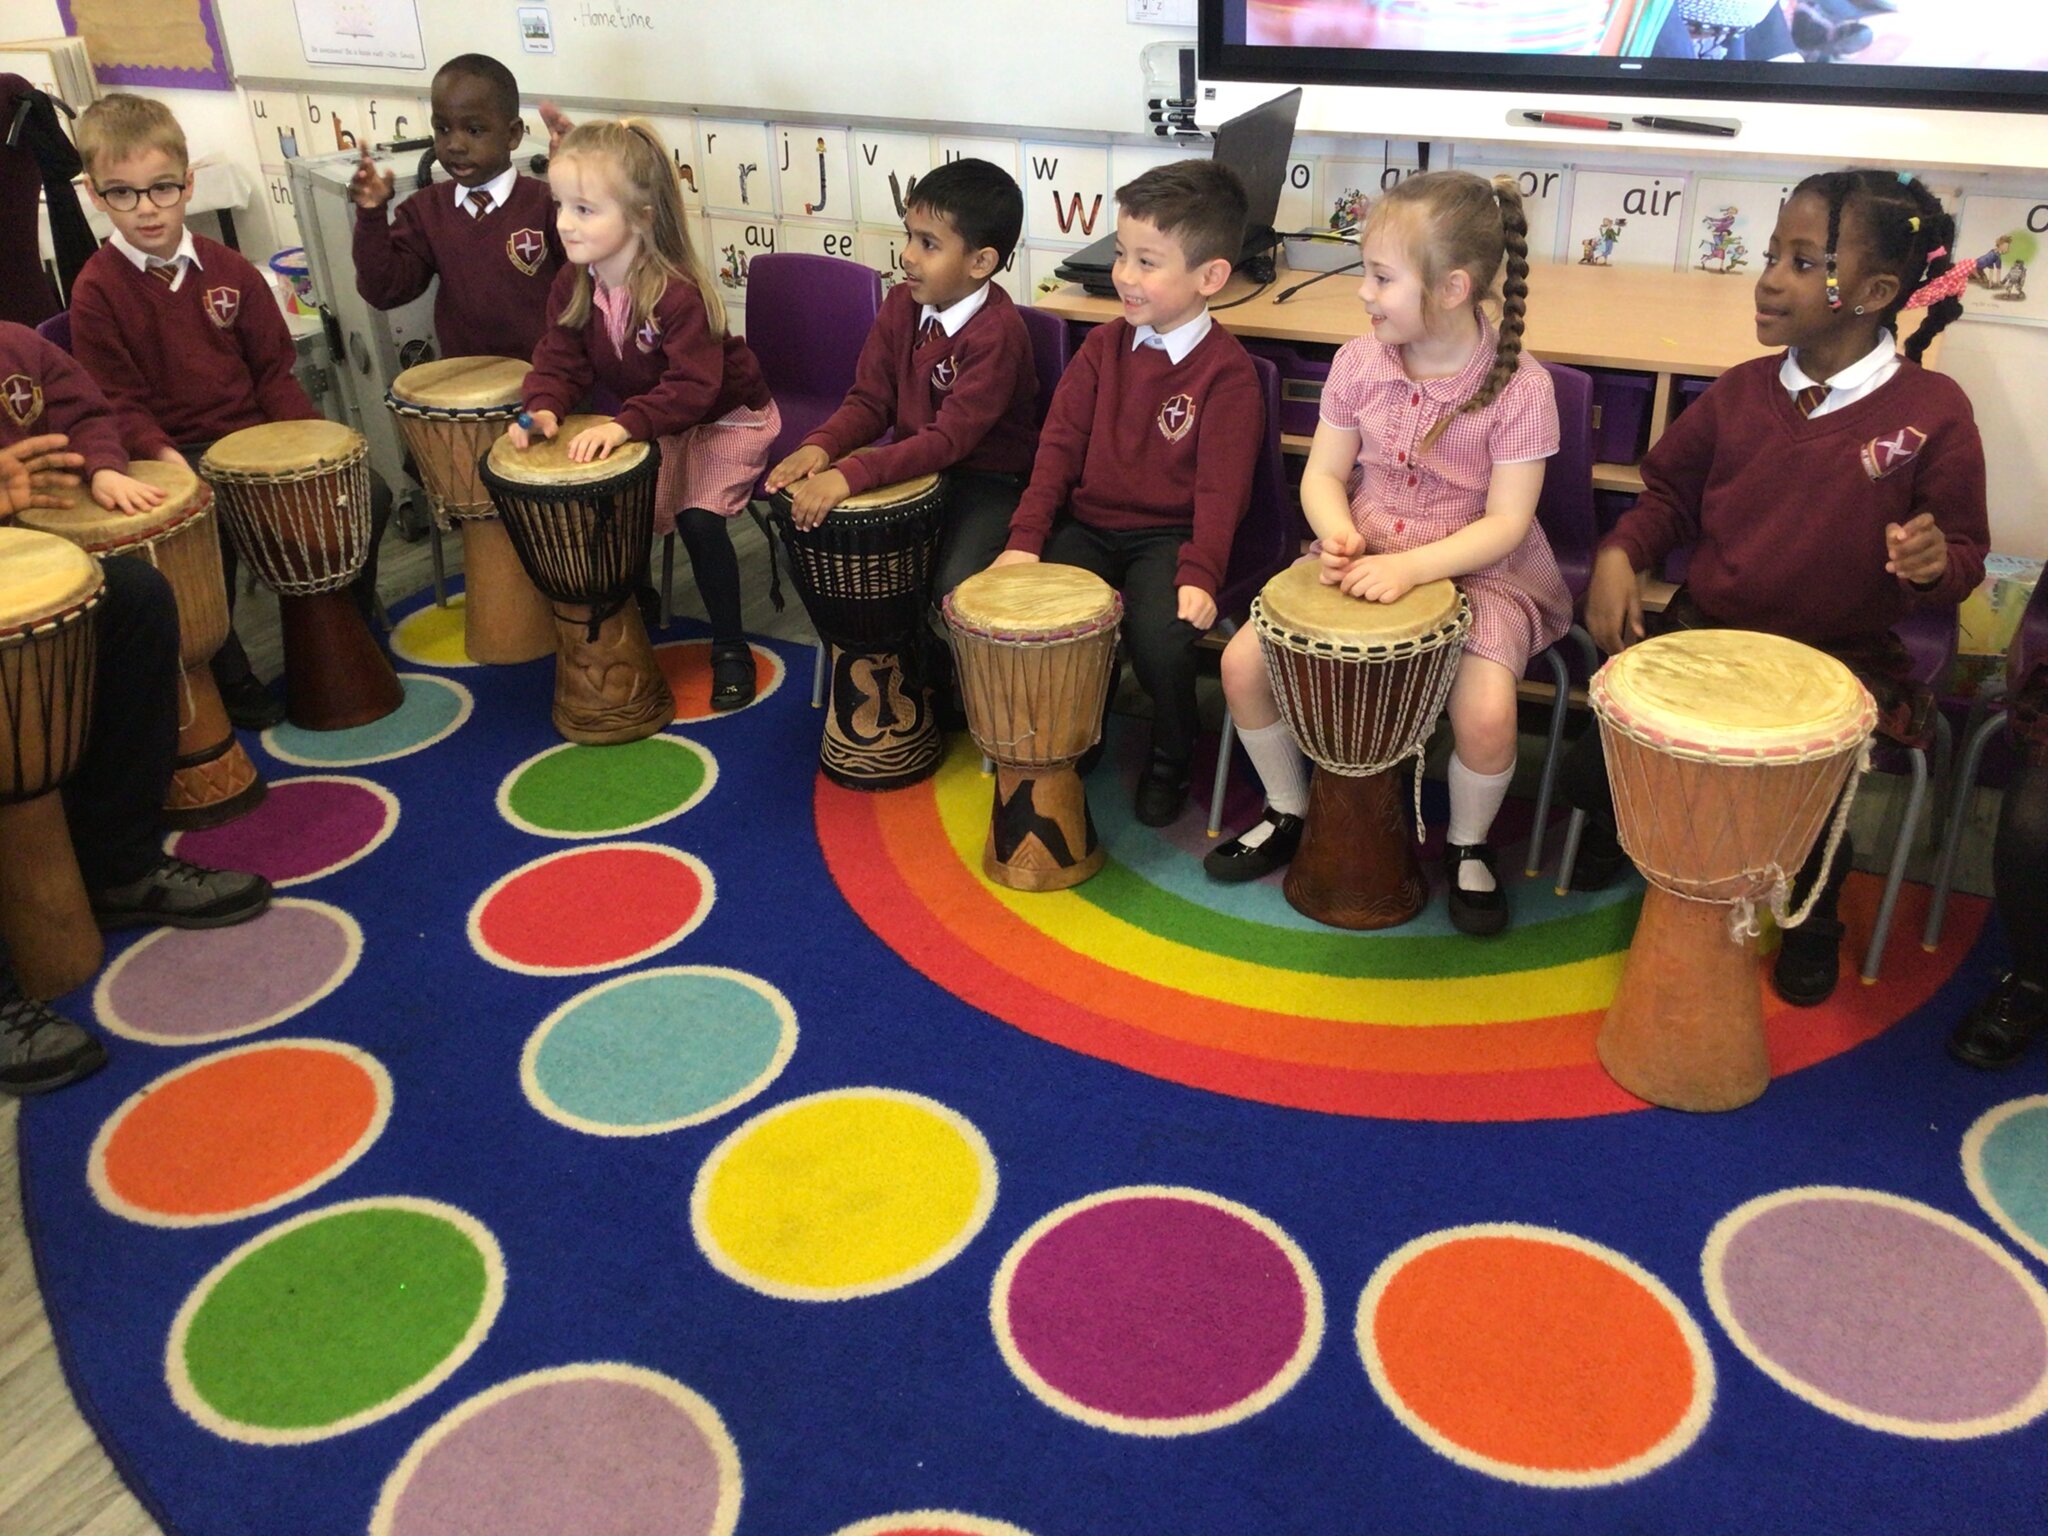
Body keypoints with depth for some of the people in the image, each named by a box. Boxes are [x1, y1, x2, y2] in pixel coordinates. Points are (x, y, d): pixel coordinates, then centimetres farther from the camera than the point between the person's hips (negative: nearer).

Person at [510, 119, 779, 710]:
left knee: (697, 516, -21)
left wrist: (627, 424, -47)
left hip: (722, 417, -7)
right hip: (647, 421, 7)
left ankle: (730, 648, -3)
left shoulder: (677, 293, -32)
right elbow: (560, 356, -5)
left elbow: (694, 385, -37)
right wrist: (544, 407, -26)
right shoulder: (574, 284, -10)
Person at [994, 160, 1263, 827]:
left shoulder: (1227, 371, -8)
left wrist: (1199, 574, -27)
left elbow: (1221, 484, -14)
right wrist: (1025, 540, -7)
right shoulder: (1104, 346, 7)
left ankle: (1170, 757, 5)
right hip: (1088, 523, 5)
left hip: (1169, 534, -4)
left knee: (1160, 639, -30)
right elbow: (1059, 443, 3)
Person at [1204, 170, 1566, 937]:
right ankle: (1289, 815, 14)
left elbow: (1505, 524, -18)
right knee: (1243, 661, -12)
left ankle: (1467, 849, 4)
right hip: (1365, 562, 4)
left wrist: (1411, 567, -32)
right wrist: (1339, 535, -21)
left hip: (1480, 574, -4)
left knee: (1486, 709, -29)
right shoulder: (1358, 361, -4)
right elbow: (1324, 474, 1)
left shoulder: (1519, 387, -16)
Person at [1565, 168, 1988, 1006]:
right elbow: (1669, 495, 12)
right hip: (1704, 636, 3)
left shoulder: (1932, 412, -10)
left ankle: (1814, 904, 20)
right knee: (1589, 771, -10)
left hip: (1841, 662, -3)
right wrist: (1619, 553, -7)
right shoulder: (1741, 391, 0)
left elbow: (1965, 554, -1)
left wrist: (1933, 561, -25)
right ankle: (1627, 829, 29)